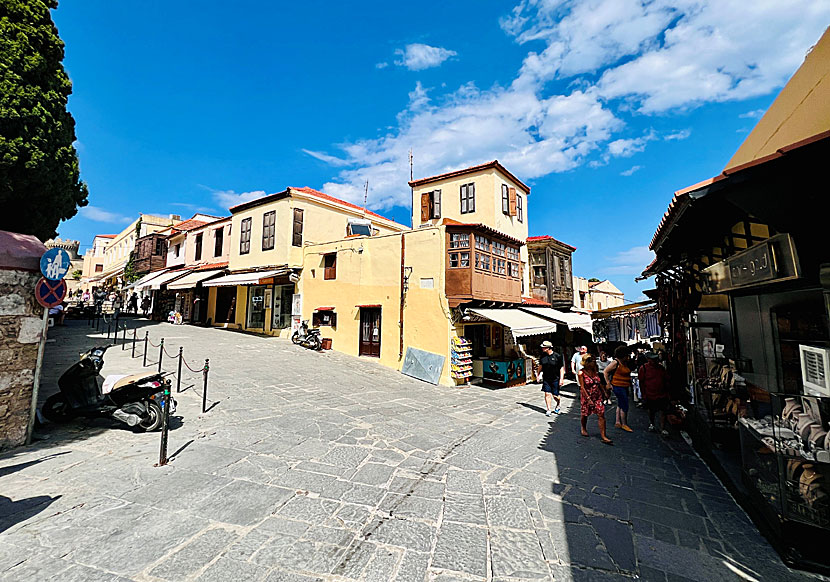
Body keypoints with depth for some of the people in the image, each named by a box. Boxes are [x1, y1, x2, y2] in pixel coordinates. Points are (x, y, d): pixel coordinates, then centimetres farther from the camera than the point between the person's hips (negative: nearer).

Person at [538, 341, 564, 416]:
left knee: (555, 395, 3)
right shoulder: (542, 356, 2)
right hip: (546, 379, 3)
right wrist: (539, 374, 14)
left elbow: (562, 368, -6)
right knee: (547, 394, -2)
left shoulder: (557, 356, -9)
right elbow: (540, 366, 17)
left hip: (555, 379, -3)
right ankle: (548, 410, 8)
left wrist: (561, 379, -10)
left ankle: (558, 405, 34)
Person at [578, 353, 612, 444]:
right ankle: (584, 429, 39)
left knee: (601, 415, -4)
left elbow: (599, 383, 14)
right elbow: (582, 387, -16)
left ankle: (603, 437, 0)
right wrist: (588, 399, -20)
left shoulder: (595, 370, 1)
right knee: (585, 414, 12)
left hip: (598, 396, 4)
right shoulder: (581, 373, -15)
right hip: (586, 396, -4)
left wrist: (603, 393, 15)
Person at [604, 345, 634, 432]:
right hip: (618, 387, -8)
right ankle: (624, 424, 8)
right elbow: (606, 371, -13)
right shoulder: (615, 363, -16)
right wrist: (608, 383, -12)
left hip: (625, 387, 8)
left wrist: (630, 383, 11)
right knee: (625, 406, -5)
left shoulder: (626, 363, 7)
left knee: (620, 405, 15)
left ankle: (618, 422, 26)